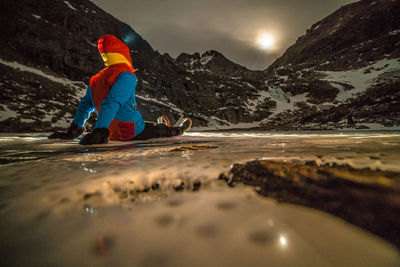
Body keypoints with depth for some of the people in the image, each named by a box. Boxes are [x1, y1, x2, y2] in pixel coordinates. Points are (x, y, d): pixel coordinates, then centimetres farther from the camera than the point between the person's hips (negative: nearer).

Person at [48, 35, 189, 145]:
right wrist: (100, 131, -32)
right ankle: (176, 131, 42)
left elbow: (85, 104, 11)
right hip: (133, 132, -7)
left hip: (112, 135, 7)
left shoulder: (95, 79, 7)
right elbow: (113, 102, -28)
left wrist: (74, 130, 16)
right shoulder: (127, 76, -17)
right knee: (160, 129, 18)